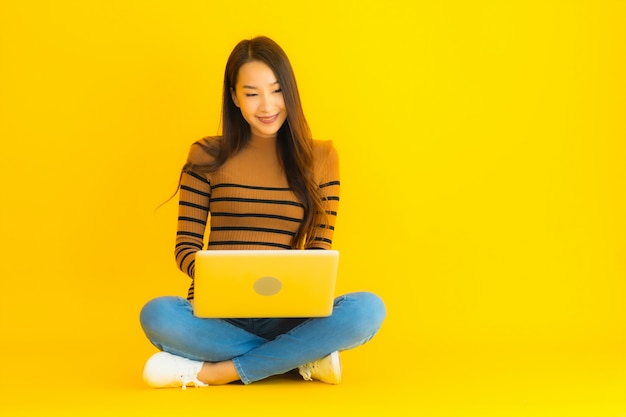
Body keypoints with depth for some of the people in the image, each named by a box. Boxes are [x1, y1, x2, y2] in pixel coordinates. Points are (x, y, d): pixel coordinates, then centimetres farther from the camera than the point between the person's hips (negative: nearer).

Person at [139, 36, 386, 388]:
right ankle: (303, 358, -18)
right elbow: (186, 246, 4)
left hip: (287, 316, 1)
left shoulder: (320, 157, 8)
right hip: (218, 313, 0)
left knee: (368, 309, -28)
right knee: (157, 314, -33)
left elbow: (320, 250, 7)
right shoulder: (207, 157, 5)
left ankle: (213, 371, -20)